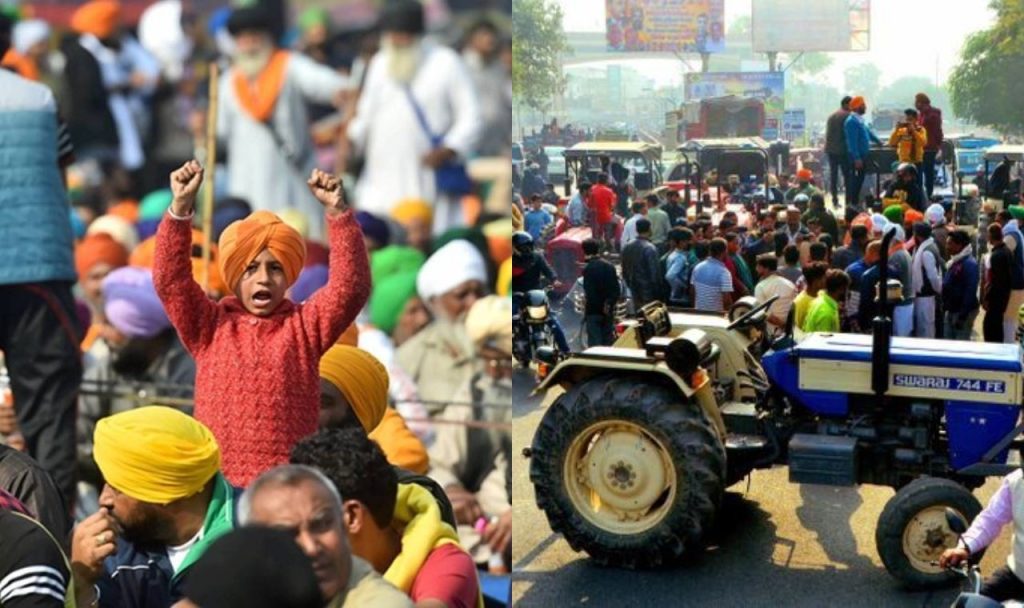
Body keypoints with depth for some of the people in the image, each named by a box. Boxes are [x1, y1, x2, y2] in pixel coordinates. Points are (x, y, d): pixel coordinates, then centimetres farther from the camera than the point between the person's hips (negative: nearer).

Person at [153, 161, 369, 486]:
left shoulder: (306, 324, 6)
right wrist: (181, 206, -14)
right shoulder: (210, 324, 8)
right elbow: (170, 279, -3)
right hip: (215, 481, 1)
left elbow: (351, 285, -6)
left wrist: (336, 210, -16)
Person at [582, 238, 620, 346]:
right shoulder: (609, 266, 6)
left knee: (594, 343, -2)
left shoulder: (588, 268, -14)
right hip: (608, 311, 6)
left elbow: (589, 293, -16)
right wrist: (610, 303, 13)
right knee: (608, 341, 12)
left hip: (593, 311, -6)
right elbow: (616, 290, 7)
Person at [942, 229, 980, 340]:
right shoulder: (953, 262, 12)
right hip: (951, 311, 9)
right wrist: (945, 304, 15)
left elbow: (970, 291, -22)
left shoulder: (970, 264, -18)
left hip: (963, 312, -9)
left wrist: (962, 316, -24)